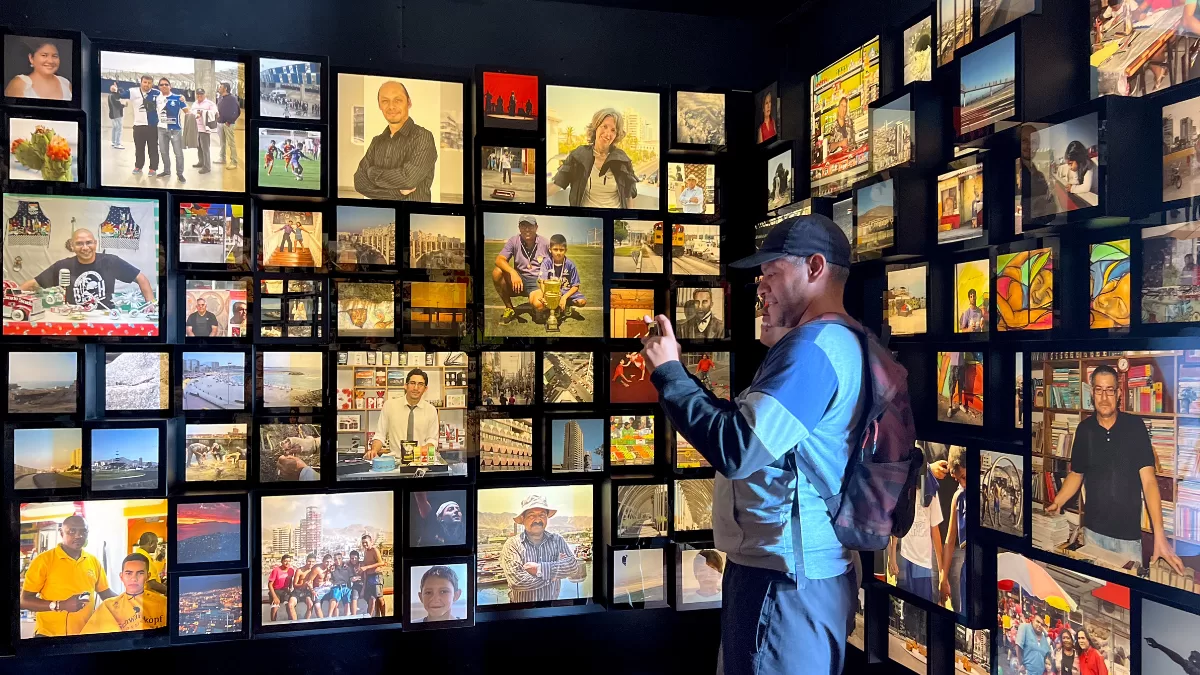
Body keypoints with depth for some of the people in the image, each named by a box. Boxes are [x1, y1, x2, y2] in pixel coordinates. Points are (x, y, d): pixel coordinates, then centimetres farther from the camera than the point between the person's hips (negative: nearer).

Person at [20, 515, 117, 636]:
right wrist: (61, 605, -21)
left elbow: (106, 593, 15)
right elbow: (24, 601, -9)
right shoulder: (44, 560, -7)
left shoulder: (94, 561, 5)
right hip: (49, 634, -4)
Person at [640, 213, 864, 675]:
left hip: (783, 578, -10)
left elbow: (736, 450, -27)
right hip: (787, 567, 10)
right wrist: (674, 374, 8)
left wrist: (668, 372, -16)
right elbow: (755, 428, 17)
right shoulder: (833, 343, 15)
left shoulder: (813, 345, -19)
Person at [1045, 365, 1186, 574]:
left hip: (1129, 532, -2)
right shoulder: (1084, 429, 0)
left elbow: (1148, 480, -13)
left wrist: (1159, 535, -22)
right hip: (1093, 530, 2)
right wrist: (1057, 503, -6)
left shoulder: (1135, 426, -8)